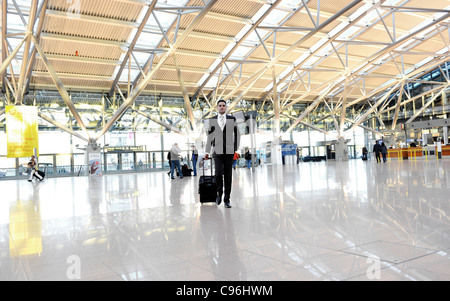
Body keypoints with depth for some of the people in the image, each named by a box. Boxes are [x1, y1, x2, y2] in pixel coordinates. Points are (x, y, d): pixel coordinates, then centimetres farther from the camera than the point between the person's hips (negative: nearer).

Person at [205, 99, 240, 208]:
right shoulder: (212, 120, 9)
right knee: (218, 173, -12)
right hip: (217, 151, 0)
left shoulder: (232, 119, 7)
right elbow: (209, 137, 13)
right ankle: (219, 193, 15)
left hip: (229, 151, 0)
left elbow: (237, 134, 9)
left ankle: (227, 199, 9)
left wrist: (236, 149, 2)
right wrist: (207, 151, 9)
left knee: (228, 176, 1)